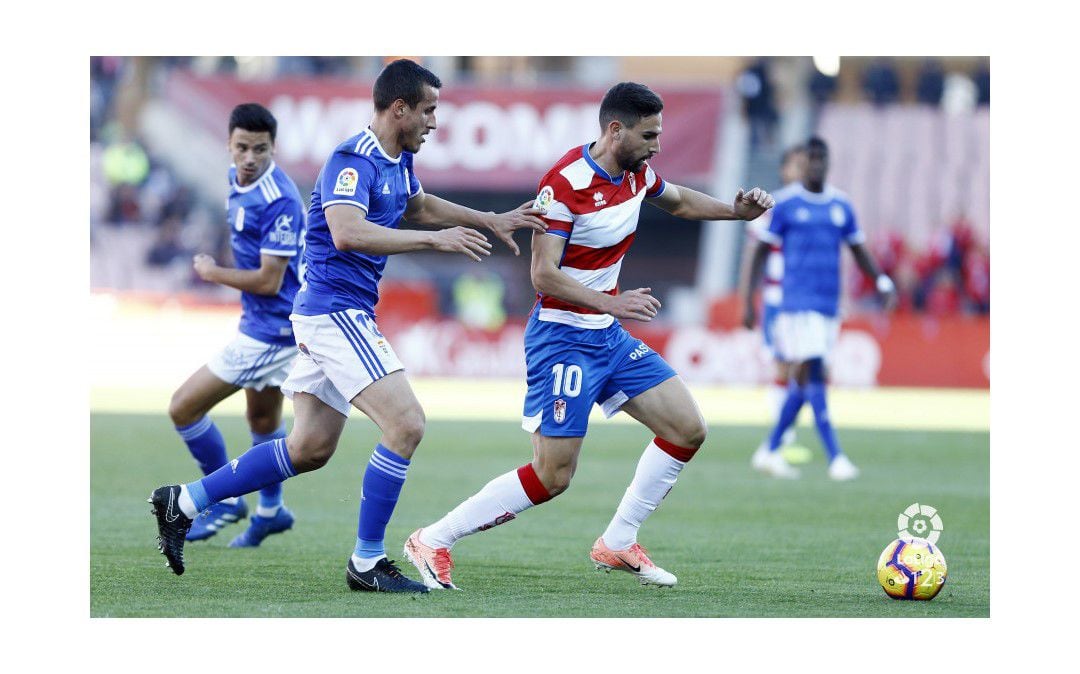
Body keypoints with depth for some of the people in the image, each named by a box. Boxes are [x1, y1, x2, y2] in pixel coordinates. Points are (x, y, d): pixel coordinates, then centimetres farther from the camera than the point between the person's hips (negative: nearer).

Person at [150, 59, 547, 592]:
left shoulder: (398, 161, 13)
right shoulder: (353, 160, -17)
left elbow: (419, 206, 35)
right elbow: (347, 232, -33)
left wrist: (491, 221, 28)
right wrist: (435, 239, -32)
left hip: (331, 316, 10)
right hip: (334, 312, -10)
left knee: (311, 448, 14)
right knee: (406, 425, -15)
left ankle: (182, 502, 20)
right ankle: (366, 563, -8)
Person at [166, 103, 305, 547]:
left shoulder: (278, 201, -26)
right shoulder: (237, 180, 2)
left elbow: (269, 281, -26)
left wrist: (213, 273, -13)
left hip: (270, 330, -10)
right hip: (262, 322, 10)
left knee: (184, 408, -6)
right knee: (262, 416, 26)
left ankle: (224, 499, 9)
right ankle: (270, 510, 42)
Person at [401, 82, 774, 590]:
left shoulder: (637, 173, 3)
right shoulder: (566, 182, -22)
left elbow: (677, 201, 27)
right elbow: (544, 275, -24)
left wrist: (737, 211, 12)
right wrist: (611, 302, -33)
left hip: (609, 337, 9)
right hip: (563, 338, -9)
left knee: (687, 430, 4)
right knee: (552, 477, -11)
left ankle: (616, 543, 14)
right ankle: (432, 541, 1)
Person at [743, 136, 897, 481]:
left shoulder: (841, 205, 11)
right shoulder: (785, 203, -3)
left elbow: (860, 251, 17)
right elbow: (761, 251, 0)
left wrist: (883, 283, 1)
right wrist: (749, 301, -4)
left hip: (829, 304, 5)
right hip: (798, 302, -5)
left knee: (803, 379, 9)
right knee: (812, 375, -14)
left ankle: (772, 450, 21)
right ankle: (835, 457, -18)